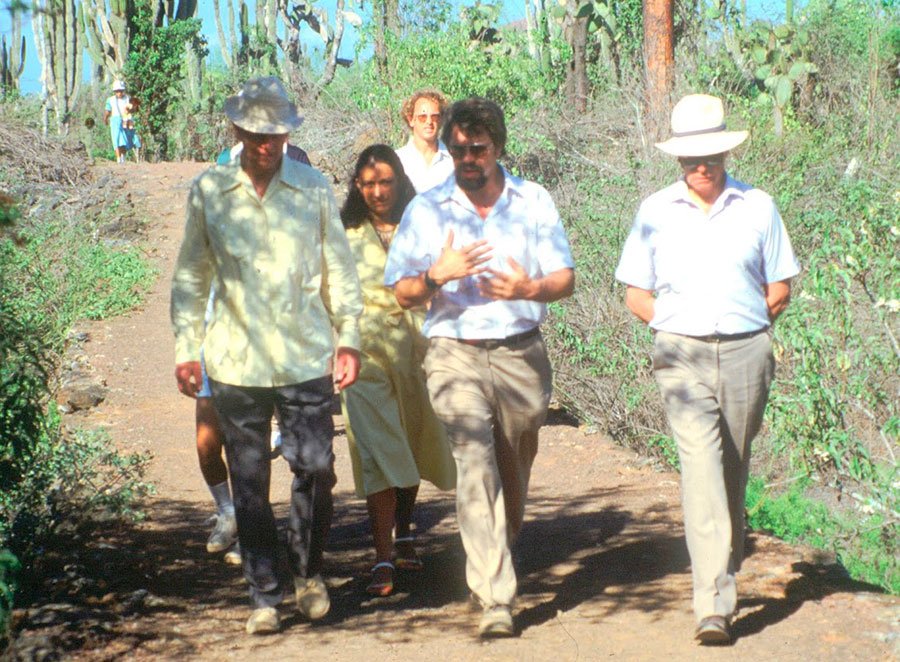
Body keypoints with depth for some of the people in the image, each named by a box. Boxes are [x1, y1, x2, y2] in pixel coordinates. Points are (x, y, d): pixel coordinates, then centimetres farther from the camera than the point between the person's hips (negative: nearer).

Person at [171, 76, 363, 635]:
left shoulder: (314, 188, 5)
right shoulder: (208, 191, 4)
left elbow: (339, 269, 10)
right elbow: (191, 277, 11)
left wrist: (348, 338, 4)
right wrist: (186, 348, 6)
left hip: (306, 357, 0)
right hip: (236, 360, 0)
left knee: (316, 469, -4)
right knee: (250, 484, 4)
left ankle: (309, 572, 22)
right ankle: (265, 596, 15)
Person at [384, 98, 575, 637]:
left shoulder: (534, 202, 6)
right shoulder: (427, 209, 4)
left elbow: (566, 278, 4)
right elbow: (404, 293, 4)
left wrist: (530, 289, -17)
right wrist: (438, 275, -17)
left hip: (521, 353, 2)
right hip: (456, 354, -2)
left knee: (514, 471, 12)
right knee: (474, 466, -16)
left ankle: (493, 565, 37)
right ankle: (496, 599, -20)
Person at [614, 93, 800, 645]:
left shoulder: (757, 207, 6)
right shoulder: (655, 212, 6)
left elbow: (779, 290, 13)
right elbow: (636, 294, 11)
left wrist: (744, 327, 9)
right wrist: (677, 328, 4)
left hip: (746, 352, 2)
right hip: (682, 356, -2)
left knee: (733, 471, 10)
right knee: (701, 463, -15)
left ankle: (724, 572, 30)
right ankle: (715, 604, -22)